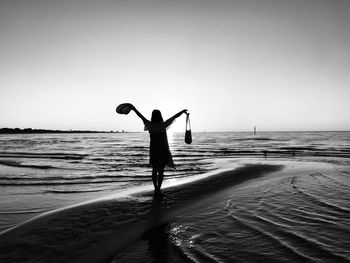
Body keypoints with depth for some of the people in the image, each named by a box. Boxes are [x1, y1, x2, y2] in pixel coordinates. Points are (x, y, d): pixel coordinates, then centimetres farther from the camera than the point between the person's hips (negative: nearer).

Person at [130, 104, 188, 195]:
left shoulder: (150, 125, -7)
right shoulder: (163, 125, -12)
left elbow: (141, 116, 5)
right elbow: (175, 117, -3)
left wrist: (134, 109, 19)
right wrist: (183, 111, 10)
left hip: (153, 151, 3)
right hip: (163, 151, -3)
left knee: (154, 170, 14)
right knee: (161, 171, 4)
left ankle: (156, 188, 19)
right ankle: (158, 189, 3)